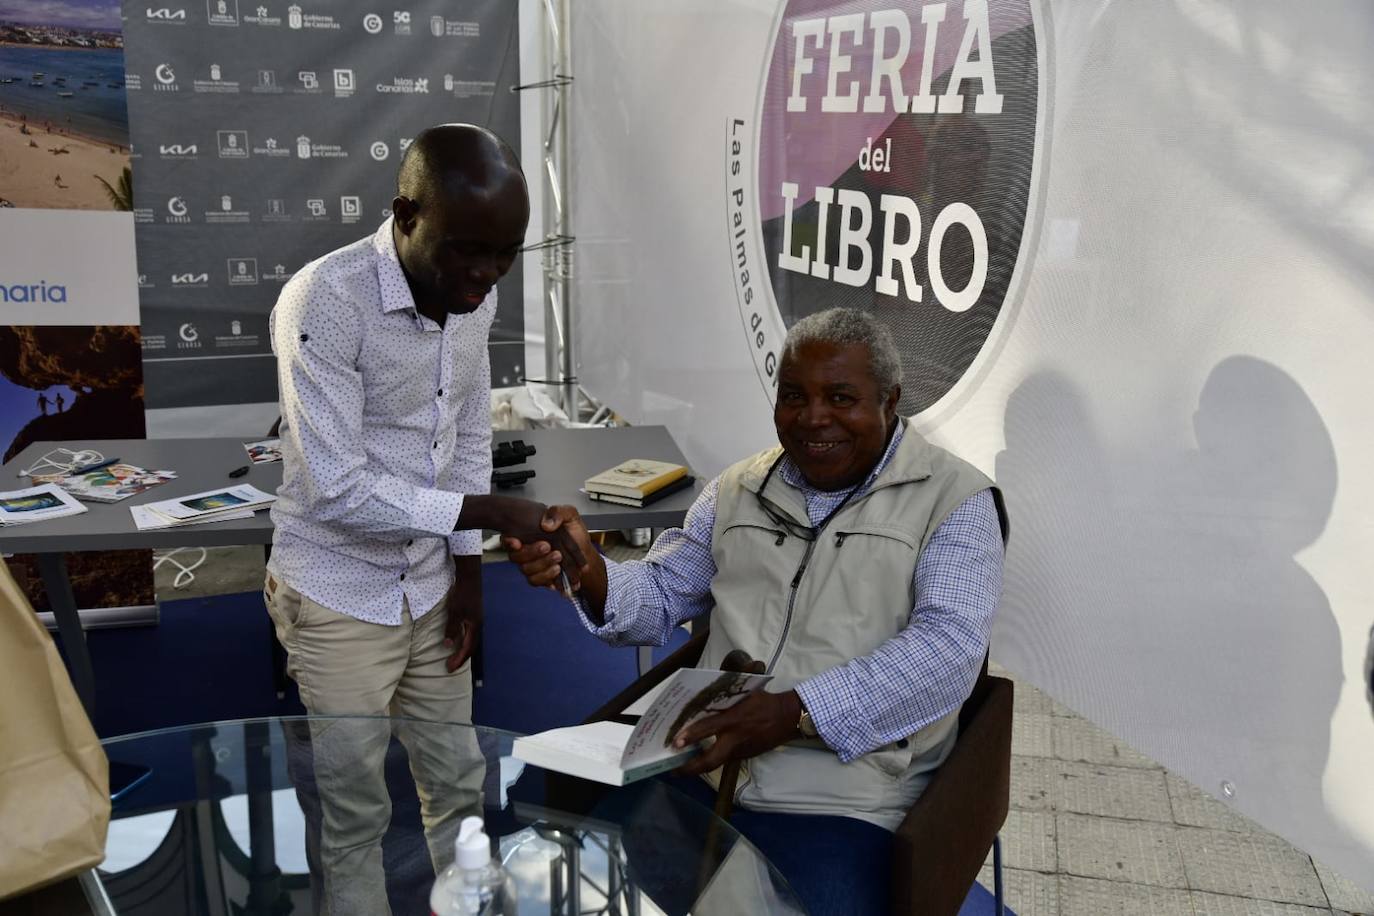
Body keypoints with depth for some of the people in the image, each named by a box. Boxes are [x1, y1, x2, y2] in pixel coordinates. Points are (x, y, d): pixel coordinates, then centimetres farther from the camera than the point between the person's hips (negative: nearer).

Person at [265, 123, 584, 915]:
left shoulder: (477, 295, -3)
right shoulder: (324, 301, -24)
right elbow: (338, 490, -25)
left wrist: (467, 569, 6)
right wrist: (490, 513, -25)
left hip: (431, 587, 6)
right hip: (338, 598, -6)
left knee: (459, 787, 16)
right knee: (351, 815, 7)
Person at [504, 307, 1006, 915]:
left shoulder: (954, 500, -1)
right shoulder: (740, 489, 14)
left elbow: (949, 645, -14)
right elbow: (658, 597, 19)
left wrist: (795, 712, -25)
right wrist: (586, 569, -5)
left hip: (839, 806, -3)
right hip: (700, 765, 4)